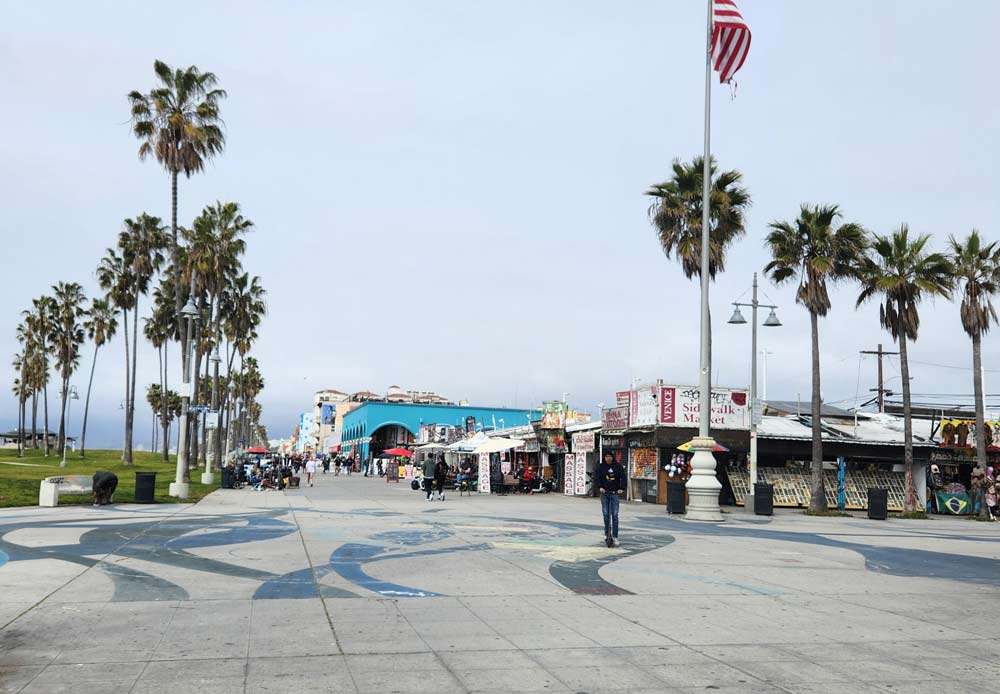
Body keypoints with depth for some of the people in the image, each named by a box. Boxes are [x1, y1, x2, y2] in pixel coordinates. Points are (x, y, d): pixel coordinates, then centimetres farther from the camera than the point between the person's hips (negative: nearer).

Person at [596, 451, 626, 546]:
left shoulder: (618, 466, 1)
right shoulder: (601, 466, 4)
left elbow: (623, 477, 0)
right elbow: (598, 477, 3)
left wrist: (621, 488, -13)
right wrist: (600, 487, -13)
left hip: (615, 493, -1)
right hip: (604, 493, 1)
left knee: (614, 515, -6)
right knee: (606, 514, 0)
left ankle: (614, 536, -2)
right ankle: (606, 533, 16)